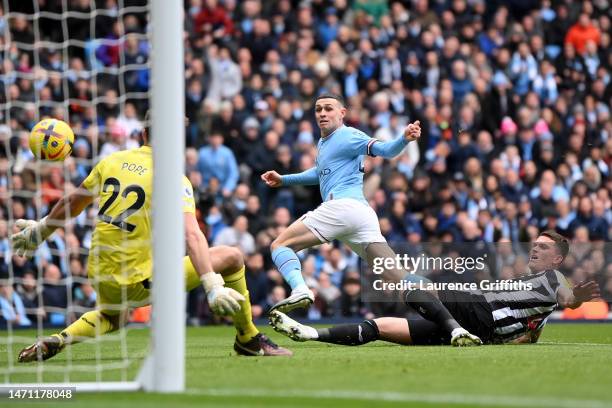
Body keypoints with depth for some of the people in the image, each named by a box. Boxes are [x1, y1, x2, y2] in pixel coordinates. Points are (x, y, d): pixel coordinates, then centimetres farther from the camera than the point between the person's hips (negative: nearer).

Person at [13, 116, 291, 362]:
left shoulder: (111, 162, 6)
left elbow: (72, 203, 20)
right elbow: (192, 235, -23)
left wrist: (41, 230, 36)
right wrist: (212, 286, -28)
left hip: (100, 277, 6)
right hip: (139, 283, -6)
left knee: (112, 317, 40)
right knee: (231, 257, 4)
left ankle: (57, 340, 13)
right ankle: (248, 339, 19)